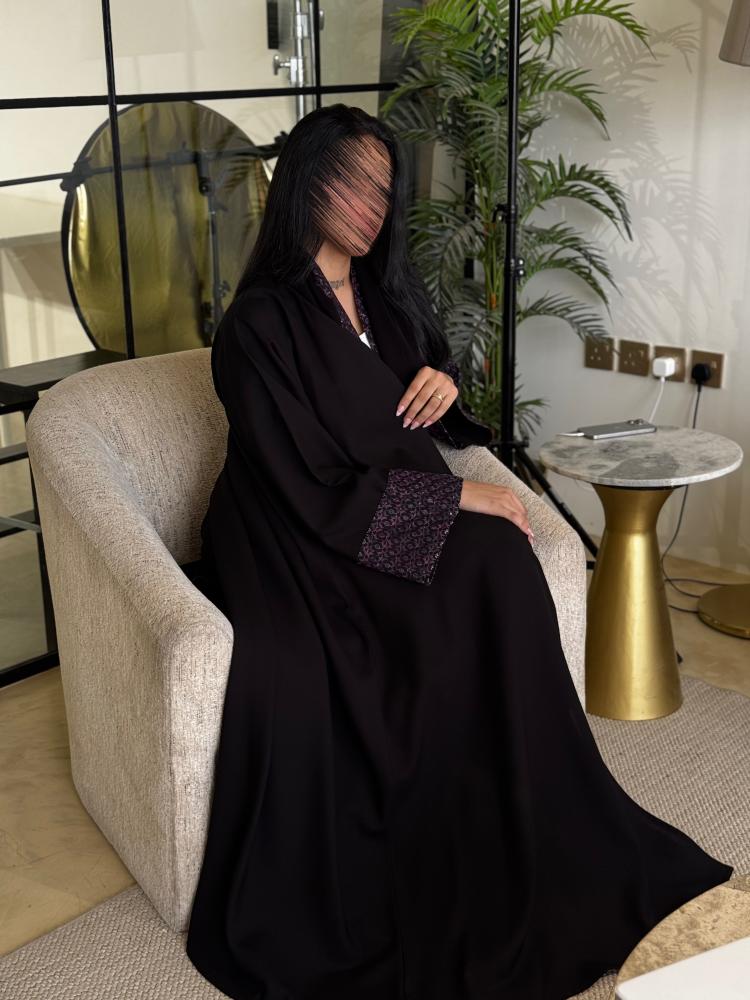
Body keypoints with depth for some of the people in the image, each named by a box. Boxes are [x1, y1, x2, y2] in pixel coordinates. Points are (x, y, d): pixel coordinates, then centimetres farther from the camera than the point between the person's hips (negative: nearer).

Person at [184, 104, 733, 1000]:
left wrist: (442, 379, 0)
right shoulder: (260, 322, -13)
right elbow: (315, 489, -19)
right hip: (300, 537, -6)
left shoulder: (387, 291, 10)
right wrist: (461, 499, -18)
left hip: (397, 505, 6)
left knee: (496, 556, -26)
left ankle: (522, 869, -19)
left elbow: (423, 386, 25)